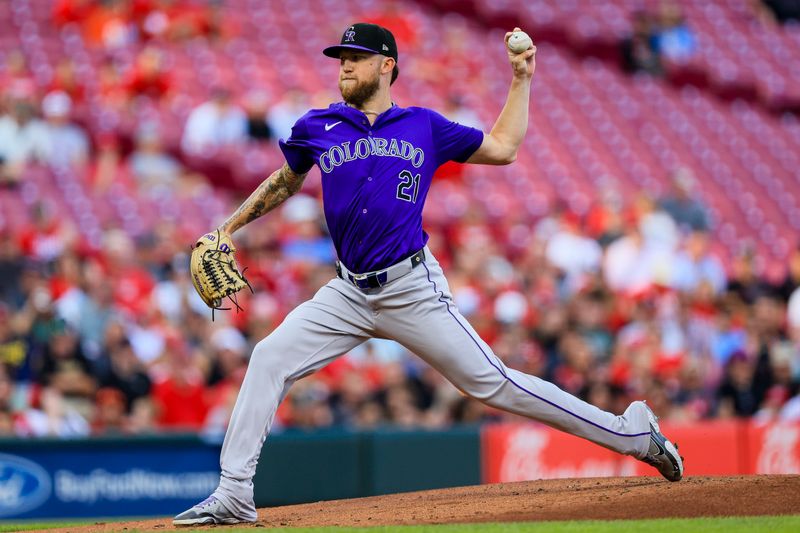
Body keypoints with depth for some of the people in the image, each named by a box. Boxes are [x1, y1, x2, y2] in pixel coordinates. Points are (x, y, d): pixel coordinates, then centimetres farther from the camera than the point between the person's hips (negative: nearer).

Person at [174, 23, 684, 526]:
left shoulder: (424, 127, 4)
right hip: (349, 294, 3)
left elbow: (501, 147, 14)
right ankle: (234, 495, -8)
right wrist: (227, 230, 19)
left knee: (493, 383, -5)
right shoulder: (317, 129, 8)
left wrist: (521, 79, 12)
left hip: (412, 290, -3)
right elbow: (284, 183, 24)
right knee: (270, 358, -11)